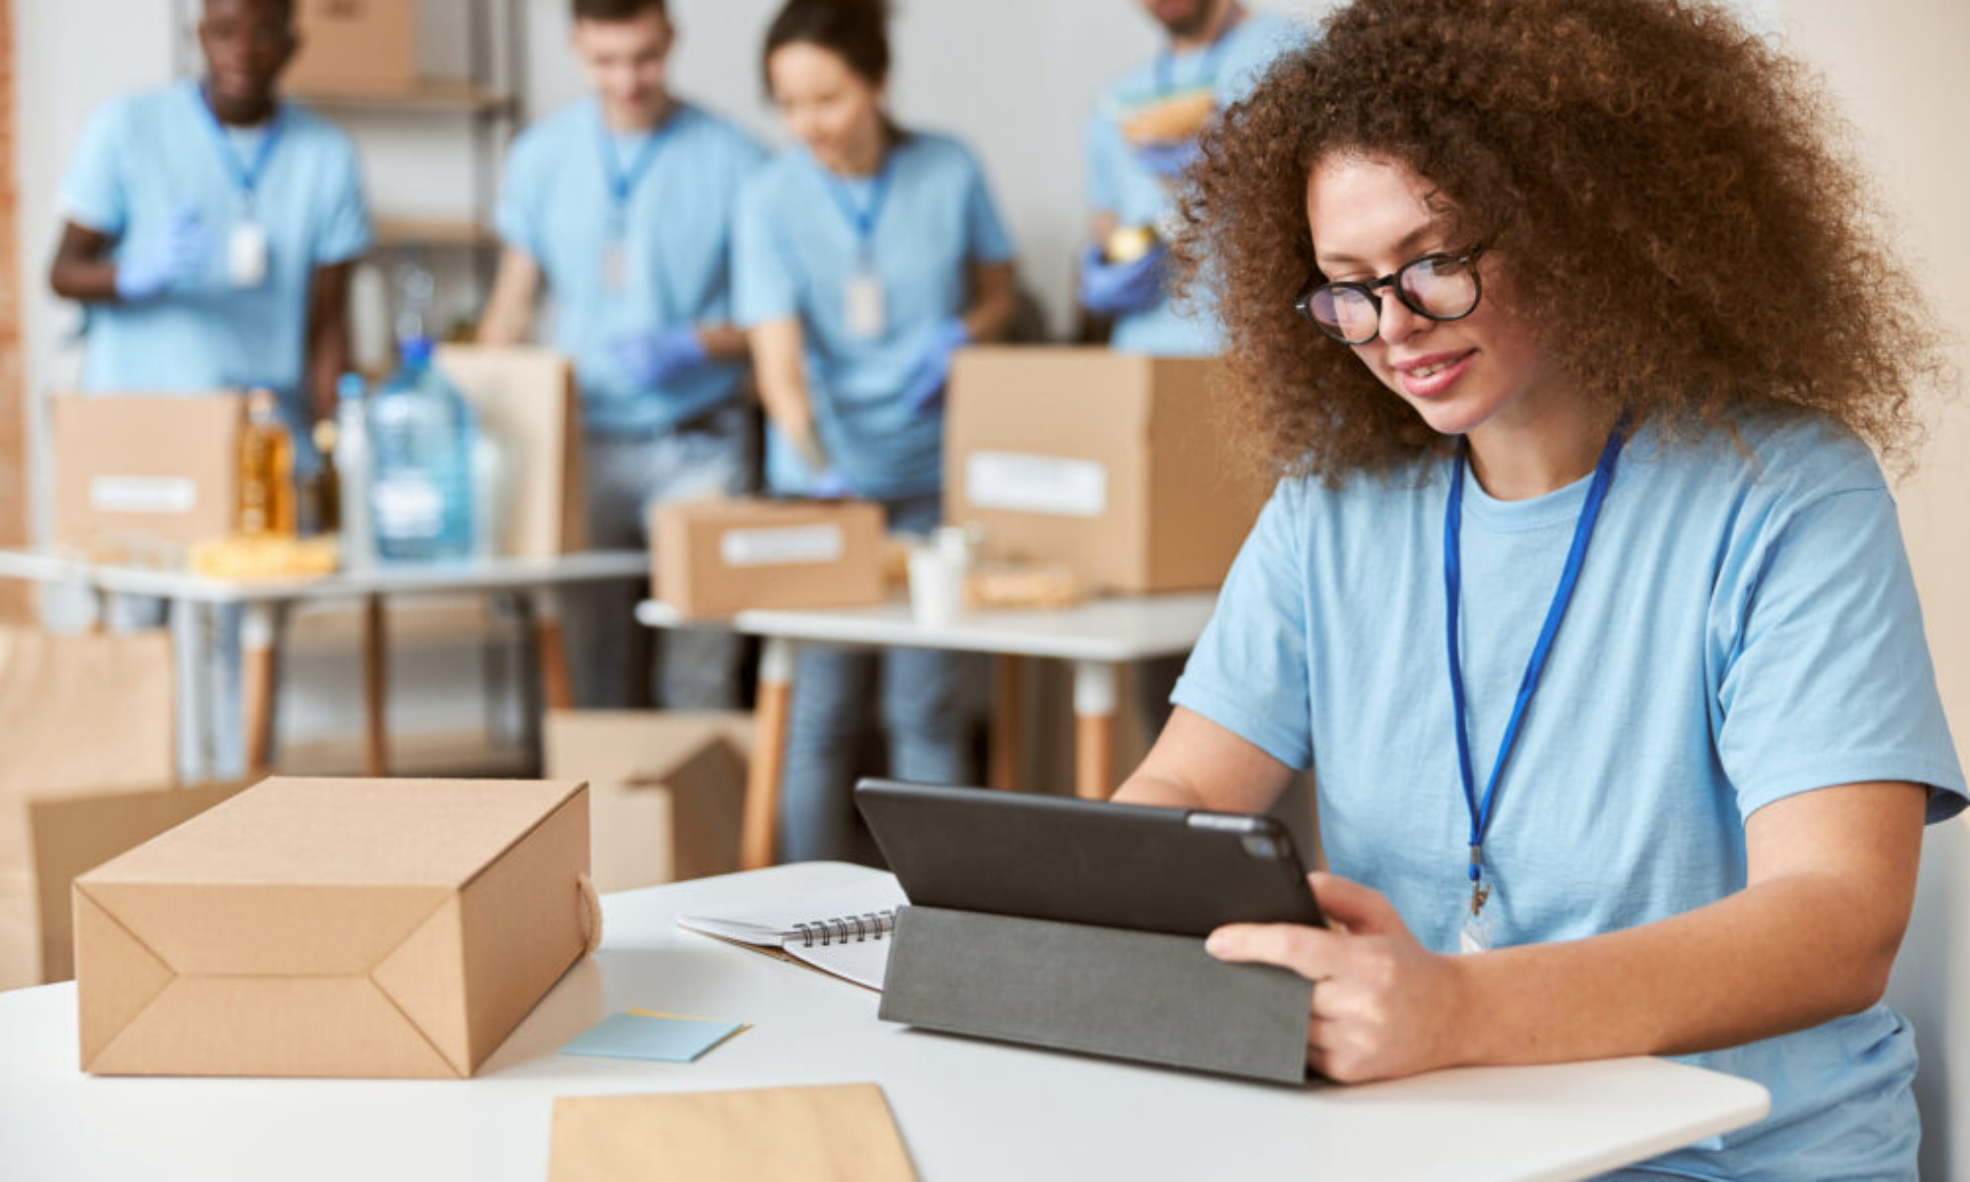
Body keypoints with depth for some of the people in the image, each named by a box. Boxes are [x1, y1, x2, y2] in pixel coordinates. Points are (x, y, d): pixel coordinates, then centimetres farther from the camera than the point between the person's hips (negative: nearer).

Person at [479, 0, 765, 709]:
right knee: (587, 665, 5)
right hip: (583, 442, 2)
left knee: (701, 675, -4)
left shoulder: (730, 160, -3)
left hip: (698, 445, -2)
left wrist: (691, 345, -18)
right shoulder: (540, 158, 5)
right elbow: (513, 305, 11)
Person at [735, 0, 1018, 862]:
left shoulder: (948, 171, -2)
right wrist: (821, 468, -32)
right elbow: (779, 363, -16)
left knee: (928, 709, 1)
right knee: (821, 713, 0)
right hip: (823, 482, -1)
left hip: (933, 476, 1)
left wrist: (959, 335, -9)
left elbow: (997, 291, 13)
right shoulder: (770, 200, -6)